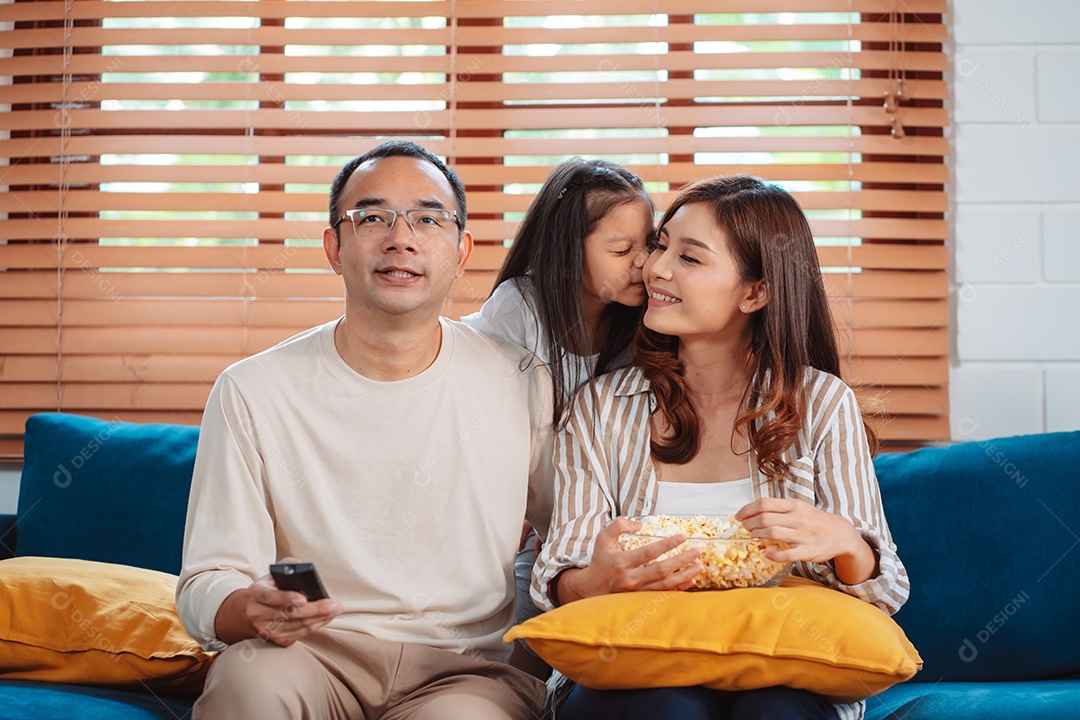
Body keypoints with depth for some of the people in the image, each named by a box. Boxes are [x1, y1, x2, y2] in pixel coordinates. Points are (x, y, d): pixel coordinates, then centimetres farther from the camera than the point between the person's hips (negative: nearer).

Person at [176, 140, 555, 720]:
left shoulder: (523, 386, 1)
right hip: (308, 657, 1)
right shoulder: (251, 394, -2)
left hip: (466, 671, -1)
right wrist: (254, 611, -25)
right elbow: (205, 585, -2)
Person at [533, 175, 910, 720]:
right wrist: (599, 582, -24)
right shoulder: (601, 409, 7)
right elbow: (557, 584, 0)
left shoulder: (821, 404, 5)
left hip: (785, 673, 0)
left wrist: (844, 543, -20)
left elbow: (884, 594, 4)